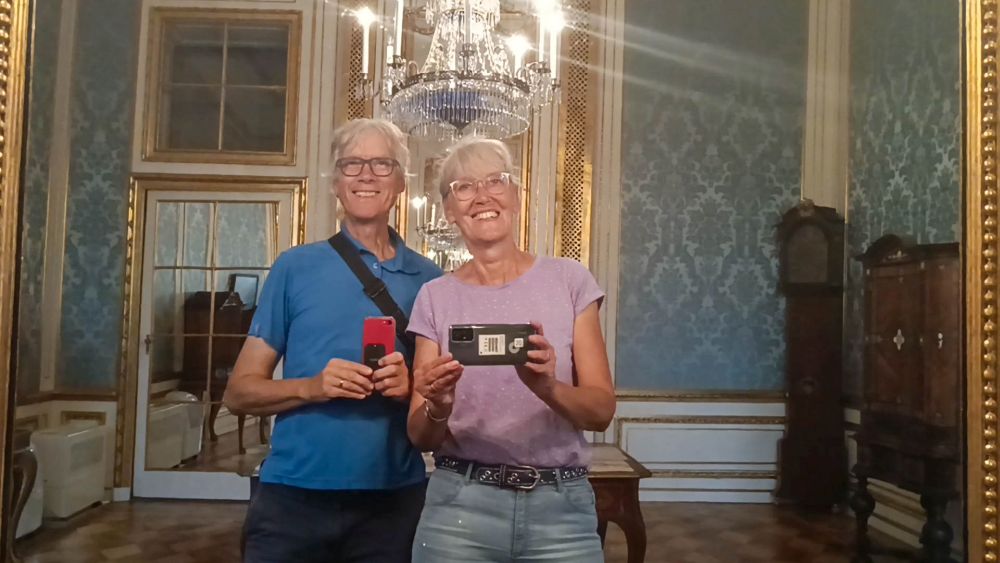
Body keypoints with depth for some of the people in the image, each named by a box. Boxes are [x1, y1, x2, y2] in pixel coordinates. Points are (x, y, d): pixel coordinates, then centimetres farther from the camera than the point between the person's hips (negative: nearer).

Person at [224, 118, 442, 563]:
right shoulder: (295, 268, 0)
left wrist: (413, 386, -12)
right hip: (293, 496, -1)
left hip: (394, 499, 2)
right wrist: (313, 387, -17)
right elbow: (239, 392, 0)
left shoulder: (427, 279, 3)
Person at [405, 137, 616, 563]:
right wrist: (438, 408, -21)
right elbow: (420, 438, 1)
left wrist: (548, 388, -24)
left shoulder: (569, 279, -1)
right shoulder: (435, 297, 1)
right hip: (460, 506, 1)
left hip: (561, 506, 0)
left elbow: (602, 410, -4)